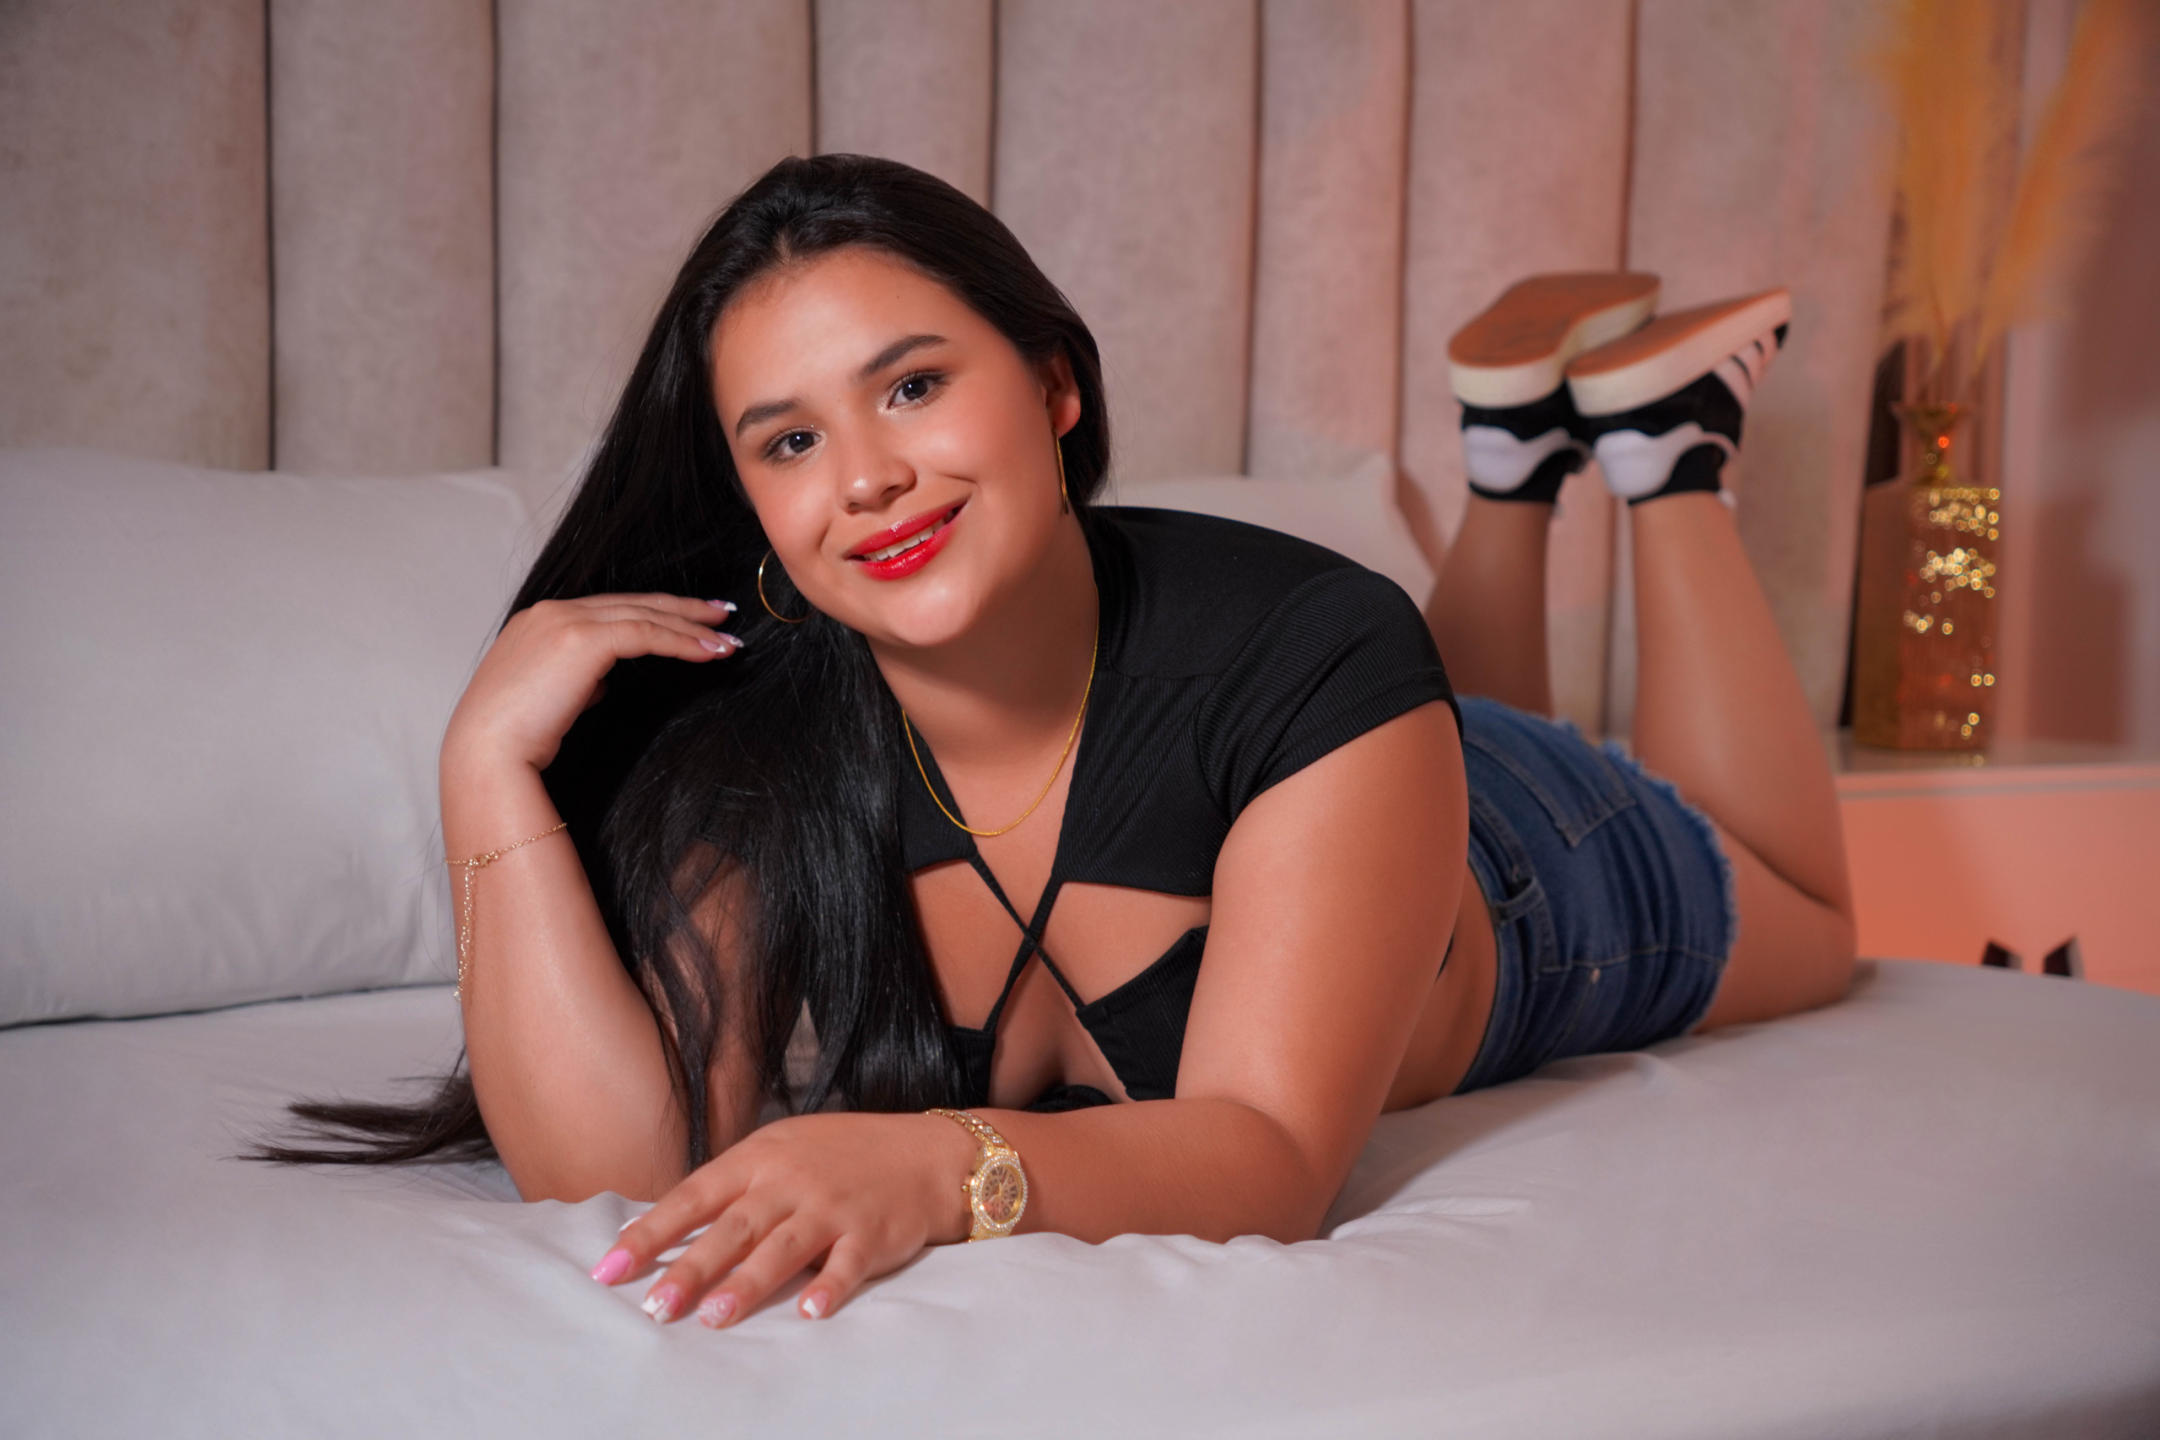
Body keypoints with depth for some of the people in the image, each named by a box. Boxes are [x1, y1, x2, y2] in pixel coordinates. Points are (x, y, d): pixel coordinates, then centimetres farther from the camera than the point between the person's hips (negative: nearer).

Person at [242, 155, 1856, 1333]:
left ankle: (1654, 428, 35)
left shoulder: (1310, 654, -45)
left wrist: (941, 1165, -69)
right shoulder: (746, 740, -34)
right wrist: (495, 772, -50)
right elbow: (618, 1162, -42)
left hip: (1535, 897, -3)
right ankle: (1519, 445, 43)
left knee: (1800, 924, 32)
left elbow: (1274, 1160, -50)